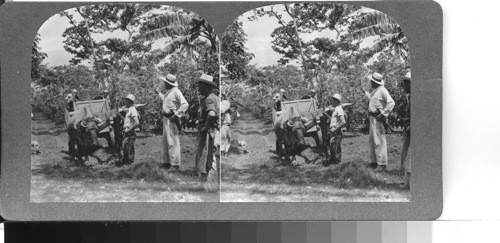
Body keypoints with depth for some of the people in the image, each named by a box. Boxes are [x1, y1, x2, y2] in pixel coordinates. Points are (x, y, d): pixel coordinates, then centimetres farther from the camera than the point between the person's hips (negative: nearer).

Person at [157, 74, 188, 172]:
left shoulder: (176, 92, -14)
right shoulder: (169, 92, 17)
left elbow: (185, 104, -23)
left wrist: (176, 115, -25)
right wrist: (158, 93, 48)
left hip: (172, 120, -11)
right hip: (166, 119, 11)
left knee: (172, 142, -12)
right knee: (165, 141, 16)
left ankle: (175, 164, -11)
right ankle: (167, 162, 25)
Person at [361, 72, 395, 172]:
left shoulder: (382, 90, -15)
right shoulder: (374, 91, 15)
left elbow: (391, 103, -23)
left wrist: (383, 114, -23)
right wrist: (364, 92, 39)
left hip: (378, 119, -10)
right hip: (372, 118, 10)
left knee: (379, 141, -11)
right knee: (372, 141, 15)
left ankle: (382, 164, -10)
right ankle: (374, 161, 23)